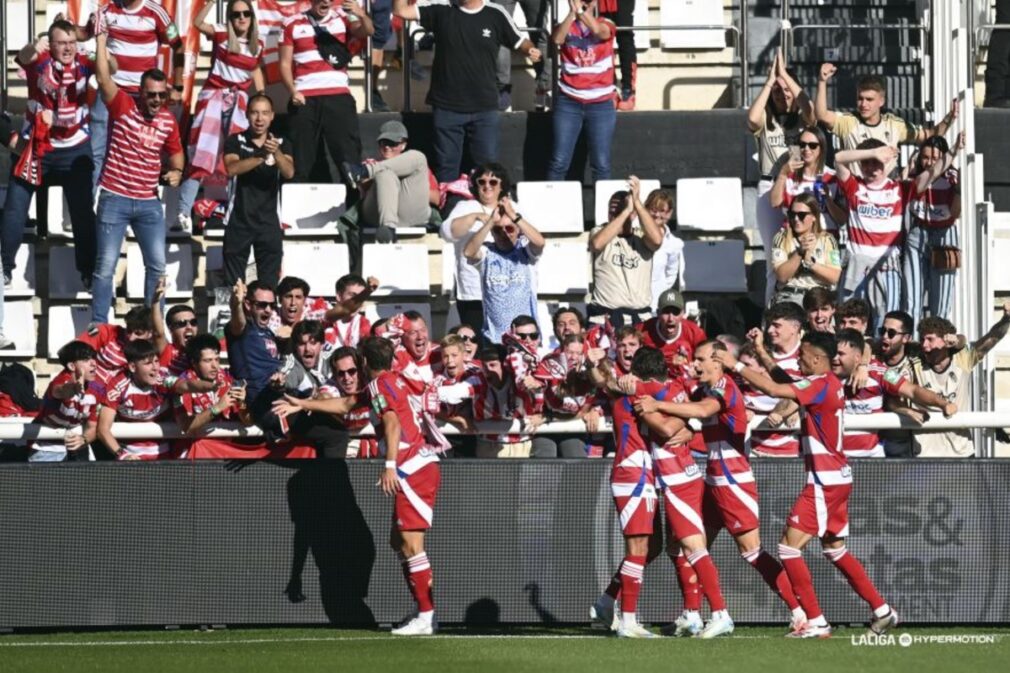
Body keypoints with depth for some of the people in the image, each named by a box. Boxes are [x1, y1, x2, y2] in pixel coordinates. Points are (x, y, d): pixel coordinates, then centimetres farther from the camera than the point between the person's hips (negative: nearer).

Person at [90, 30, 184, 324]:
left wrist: (175, 172, -2)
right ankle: (98, 325, 1)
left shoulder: (168, 120, 5)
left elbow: (176, 153, 20)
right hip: (114, 200, -4)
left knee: (157, 265, 4)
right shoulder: (123, 107, -6)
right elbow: (104, 78, -19)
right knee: (105, 265, -3)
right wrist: (101, 39, -24)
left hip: (149, 203, 4)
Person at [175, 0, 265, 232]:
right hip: (214, 97, -5)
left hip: (239, 102, 5)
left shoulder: (257, 45, 8)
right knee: (201, 155, -11)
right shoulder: (221, 34, -5)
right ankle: (184, 213, -15)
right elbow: (198, 23, -21)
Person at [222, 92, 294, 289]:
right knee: (234, 282, 0)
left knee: (269, 284, -4)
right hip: (239, 221, -1)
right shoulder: (235, 142, 4)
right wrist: (261, 157, -28)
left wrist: (276, 153, -31)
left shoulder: (281, 144, 7)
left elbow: (289, 173, -10)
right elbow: (232, 168, -14)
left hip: (269, 221, 1)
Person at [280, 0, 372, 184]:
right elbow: (285, 63, 7)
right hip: (305, 99, 0)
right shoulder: (293, 24, 8)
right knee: (301, 158, 2)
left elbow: (367, 32, -7)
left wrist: (362, 15, -29)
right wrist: (293, 91, -8)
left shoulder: (342, 17, 9)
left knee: (349, 155, -6)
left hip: (338, 96, 0)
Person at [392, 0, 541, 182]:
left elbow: (520, 43, 5)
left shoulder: (495, 15, -1)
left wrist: (531, 51, -17)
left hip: (484, 108, -1)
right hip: (446, 107, 1)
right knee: (447, 167, 8)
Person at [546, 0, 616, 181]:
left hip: (601, 104, 0)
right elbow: (557, 39, -18)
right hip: (568, 103, 0)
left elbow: (599, 31, -20)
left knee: (601, 164, 1)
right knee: (559, 161, -2)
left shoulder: (605, 25, 4)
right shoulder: (565, 27, 5)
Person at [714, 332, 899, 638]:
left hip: (825, 480, -10)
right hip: (836, 477, 10)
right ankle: (882, 611, 21)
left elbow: (773, 389, -25)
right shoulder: (832, 384, 12)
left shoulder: (820, 384, -16)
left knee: (789, 546, -7)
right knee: (835, 549, 19)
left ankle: (816, 622, -8)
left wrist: (736, 366, -16)